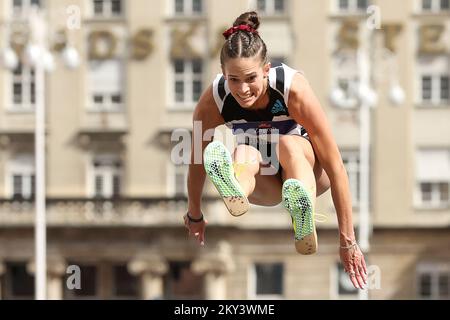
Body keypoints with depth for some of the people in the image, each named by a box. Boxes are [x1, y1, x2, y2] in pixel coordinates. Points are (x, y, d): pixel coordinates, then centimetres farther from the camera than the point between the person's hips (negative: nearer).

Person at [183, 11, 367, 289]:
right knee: (245, 155, -33)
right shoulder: (214, 100, -24)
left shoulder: (293, 87, -30)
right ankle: (235, 191, -68)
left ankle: (306, 226, -65)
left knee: (288, 144, -38)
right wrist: (195, 215, 7)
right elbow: (198, 161, -7)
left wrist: (348, 242, -26)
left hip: (306, 166, -2)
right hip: (265, 183, 3)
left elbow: (335, 166, -26)